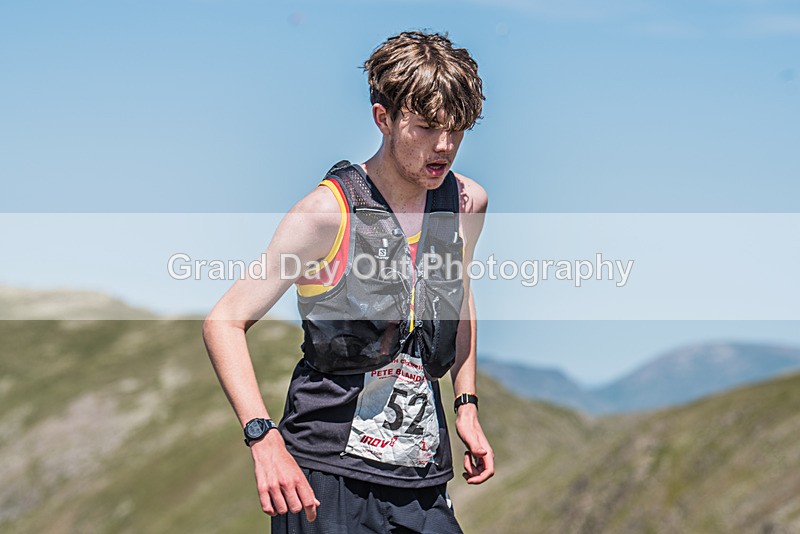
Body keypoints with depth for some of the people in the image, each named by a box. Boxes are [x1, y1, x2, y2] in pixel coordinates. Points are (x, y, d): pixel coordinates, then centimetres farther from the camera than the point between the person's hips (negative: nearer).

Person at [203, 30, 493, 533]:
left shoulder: (467, 202, 4)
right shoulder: (329, 212, -12)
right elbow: (224, 322, -11)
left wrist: (467, 406, 19)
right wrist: (264, 440, -22)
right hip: (326, 475, -5)